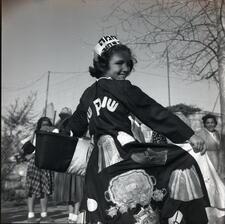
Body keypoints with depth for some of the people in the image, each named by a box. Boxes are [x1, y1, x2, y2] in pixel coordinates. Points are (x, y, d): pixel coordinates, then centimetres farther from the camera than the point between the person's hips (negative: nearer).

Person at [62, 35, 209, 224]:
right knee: (182, 163, -1)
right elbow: (154, 113, -5)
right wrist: (189, 135, -4)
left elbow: (74, 127, 26)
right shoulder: (122, 87, 0)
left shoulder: (87, 95, 19)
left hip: (98, 163, 8)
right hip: (122, 150, -7)